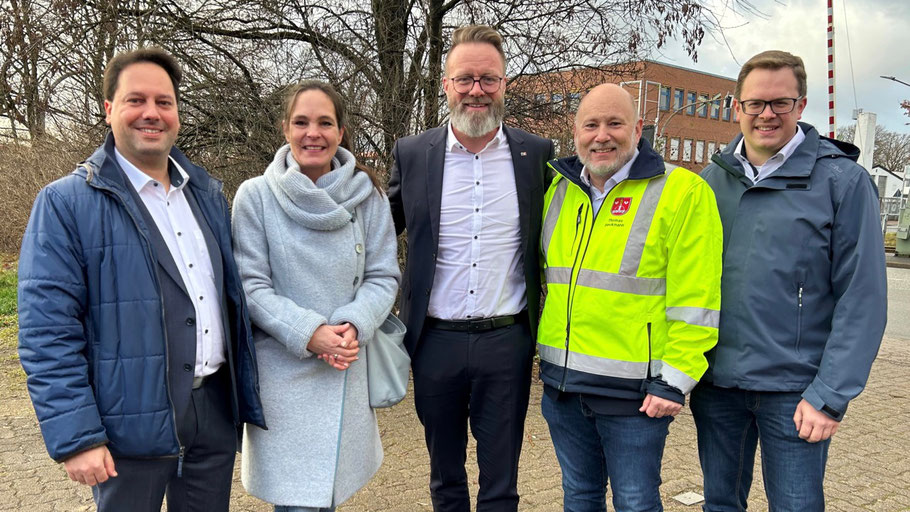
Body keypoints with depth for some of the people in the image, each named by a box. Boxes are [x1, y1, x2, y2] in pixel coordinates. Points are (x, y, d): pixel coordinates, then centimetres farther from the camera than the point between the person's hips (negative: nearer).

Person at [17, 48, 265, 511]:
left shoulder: (208, 194, 9)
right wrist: (75, 436, -16)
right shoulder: (65, 204, -8)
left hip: (216, 412, 5)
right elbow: (47, 334, -12)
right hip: (132, 424, -5)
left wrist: (248, 394, 11)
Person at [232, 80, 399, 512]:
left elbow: (383, 276, 2)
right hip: (283, 373, -2)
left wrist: (353, 327, -16)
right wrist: (308, 333, -18)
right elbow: (252, 285, -6)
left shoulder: (366, 196, 1)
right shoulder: (256, 196, -4)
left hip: (348, 370, 3)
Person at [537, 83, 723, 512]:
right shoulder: (556, 190, 7)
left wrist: (674, 381, -14)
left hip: (633, 391, -5)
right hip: (562, 381, 5)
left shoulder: (681, 192, -10)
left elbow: (695, 301, -12)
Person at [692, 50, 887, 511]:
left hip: (794, 390, -3)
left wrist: (830, 395, -13)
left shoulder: (842, 181, -5)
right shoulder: (710, 180, 6)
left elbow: (861, 300, -8)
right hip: (715, 383, 4)